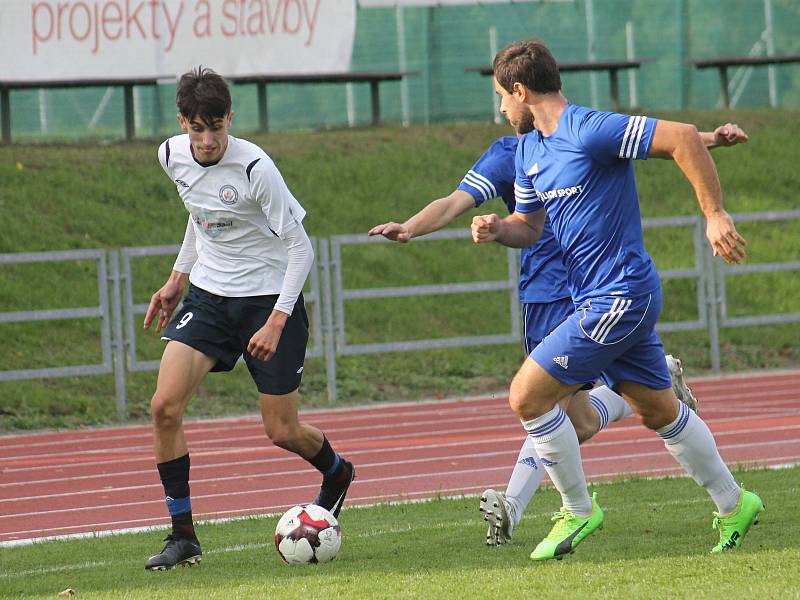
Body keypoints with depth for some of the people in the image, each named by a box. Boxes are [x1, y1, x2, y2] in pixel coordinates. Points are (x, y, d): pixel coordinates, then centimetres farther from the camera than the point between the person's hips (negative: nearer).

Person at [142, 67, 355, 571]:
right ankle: (183, 537, -6)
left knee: (282, 432, 0)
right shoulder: (173, 156, -4)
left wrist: (276, 322, -23)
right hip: (208, 295, 5)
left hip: (270, 297, -5)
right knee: (165, 406, -14)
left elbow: (301, 249, -17)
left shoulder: (254, 168, -22)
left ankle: (337, 473, 37)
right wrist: (178, 277, 19)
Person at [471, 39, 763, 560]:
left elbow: (682, 137, -23)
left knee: (527, 395, -11)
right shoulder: (530, 151, 11)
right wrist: (497, 229, -2)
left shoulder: (590, 131, -19)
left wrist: (716, 216, -23)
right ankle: (733, 504, 31)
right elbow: (529, 225, 22)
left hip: (619, 297, -10)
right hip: (600, 298, 10)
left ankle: (579, 510, 2)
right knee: (659, 411, 18)